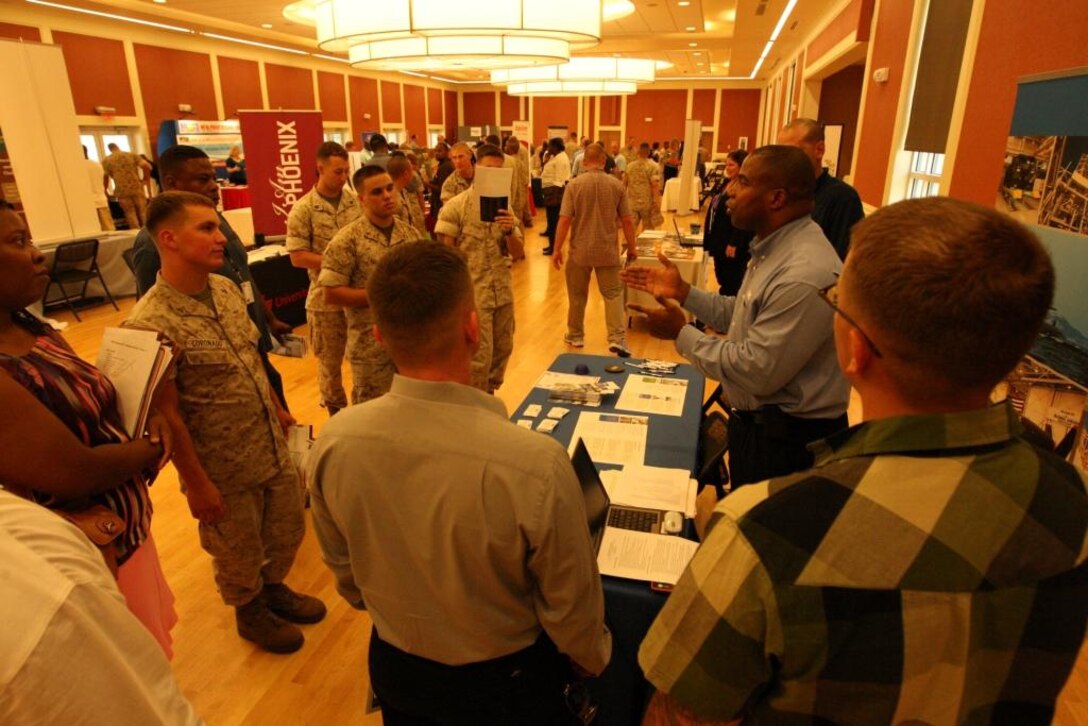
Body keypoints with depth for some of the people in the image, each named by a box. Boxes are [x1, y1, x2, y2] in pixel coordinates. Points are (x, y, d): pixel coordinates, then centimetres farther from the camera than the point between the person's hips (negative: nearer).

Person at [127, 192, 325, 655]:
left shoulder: (226, 288, -2)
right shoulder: (151, 323, -24)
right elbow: (166, 415, -19)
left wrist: (277, 409, 16)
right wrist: (196, 483, -13)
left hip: (274, 447, 6)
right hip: (224, 468, -6)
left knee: (288, 529, 23)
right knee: (239, 551, 18)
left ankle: (274, 588, 52)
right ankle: (251, 612, 46)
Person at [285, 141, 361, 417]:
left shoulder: (355, 200, 2)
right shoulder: (303, 210, -8)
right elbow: (298, 257, -10)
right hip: (326, 296, -2)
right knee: (330, 360, 11)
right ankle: (336, 413, 30)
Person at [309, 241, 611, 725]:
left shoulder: (333, 443, -23)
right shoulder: (537, 465, -37)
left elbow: (343, 572, -4)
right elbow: (572, 611, -20)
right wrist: (593, 661, 2)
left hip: (393, 670, 4)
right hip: (504, 681, -3)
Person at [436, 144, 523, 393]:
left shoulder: (504, 206, 7)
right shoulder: (456, 206, -8)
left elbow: (519, 253, 3)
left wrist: (510, 231, -18)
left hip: (503, 291, 6)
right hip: (472, 294, -5)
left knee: (502, 350, 15)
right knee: (479, 357, -2)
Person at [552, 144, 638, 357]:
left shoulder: (574, 185, -7)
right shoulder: (617, 185, -2)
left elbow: (564, 220, -11)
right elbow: (627, 221, 0)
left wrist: (557, 249, -3)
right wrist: (632, 248, 11)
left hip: (580, 251, 0)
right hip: (607, 251, 1)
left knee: (577, 295, 14)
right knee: (613, 294, 8)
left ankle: (575, 336, 26)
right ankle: (618, 338, -2)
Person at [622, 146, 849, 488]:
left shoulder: (805, 275, -31)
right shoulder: (775, 248, 2)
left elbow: (756, 373, -29)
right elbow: (742, 317, 10)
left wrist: (682, 334, -18)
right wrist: (682, 292, 0)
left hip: (786, 442, -9)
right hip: (757, 423, 9)